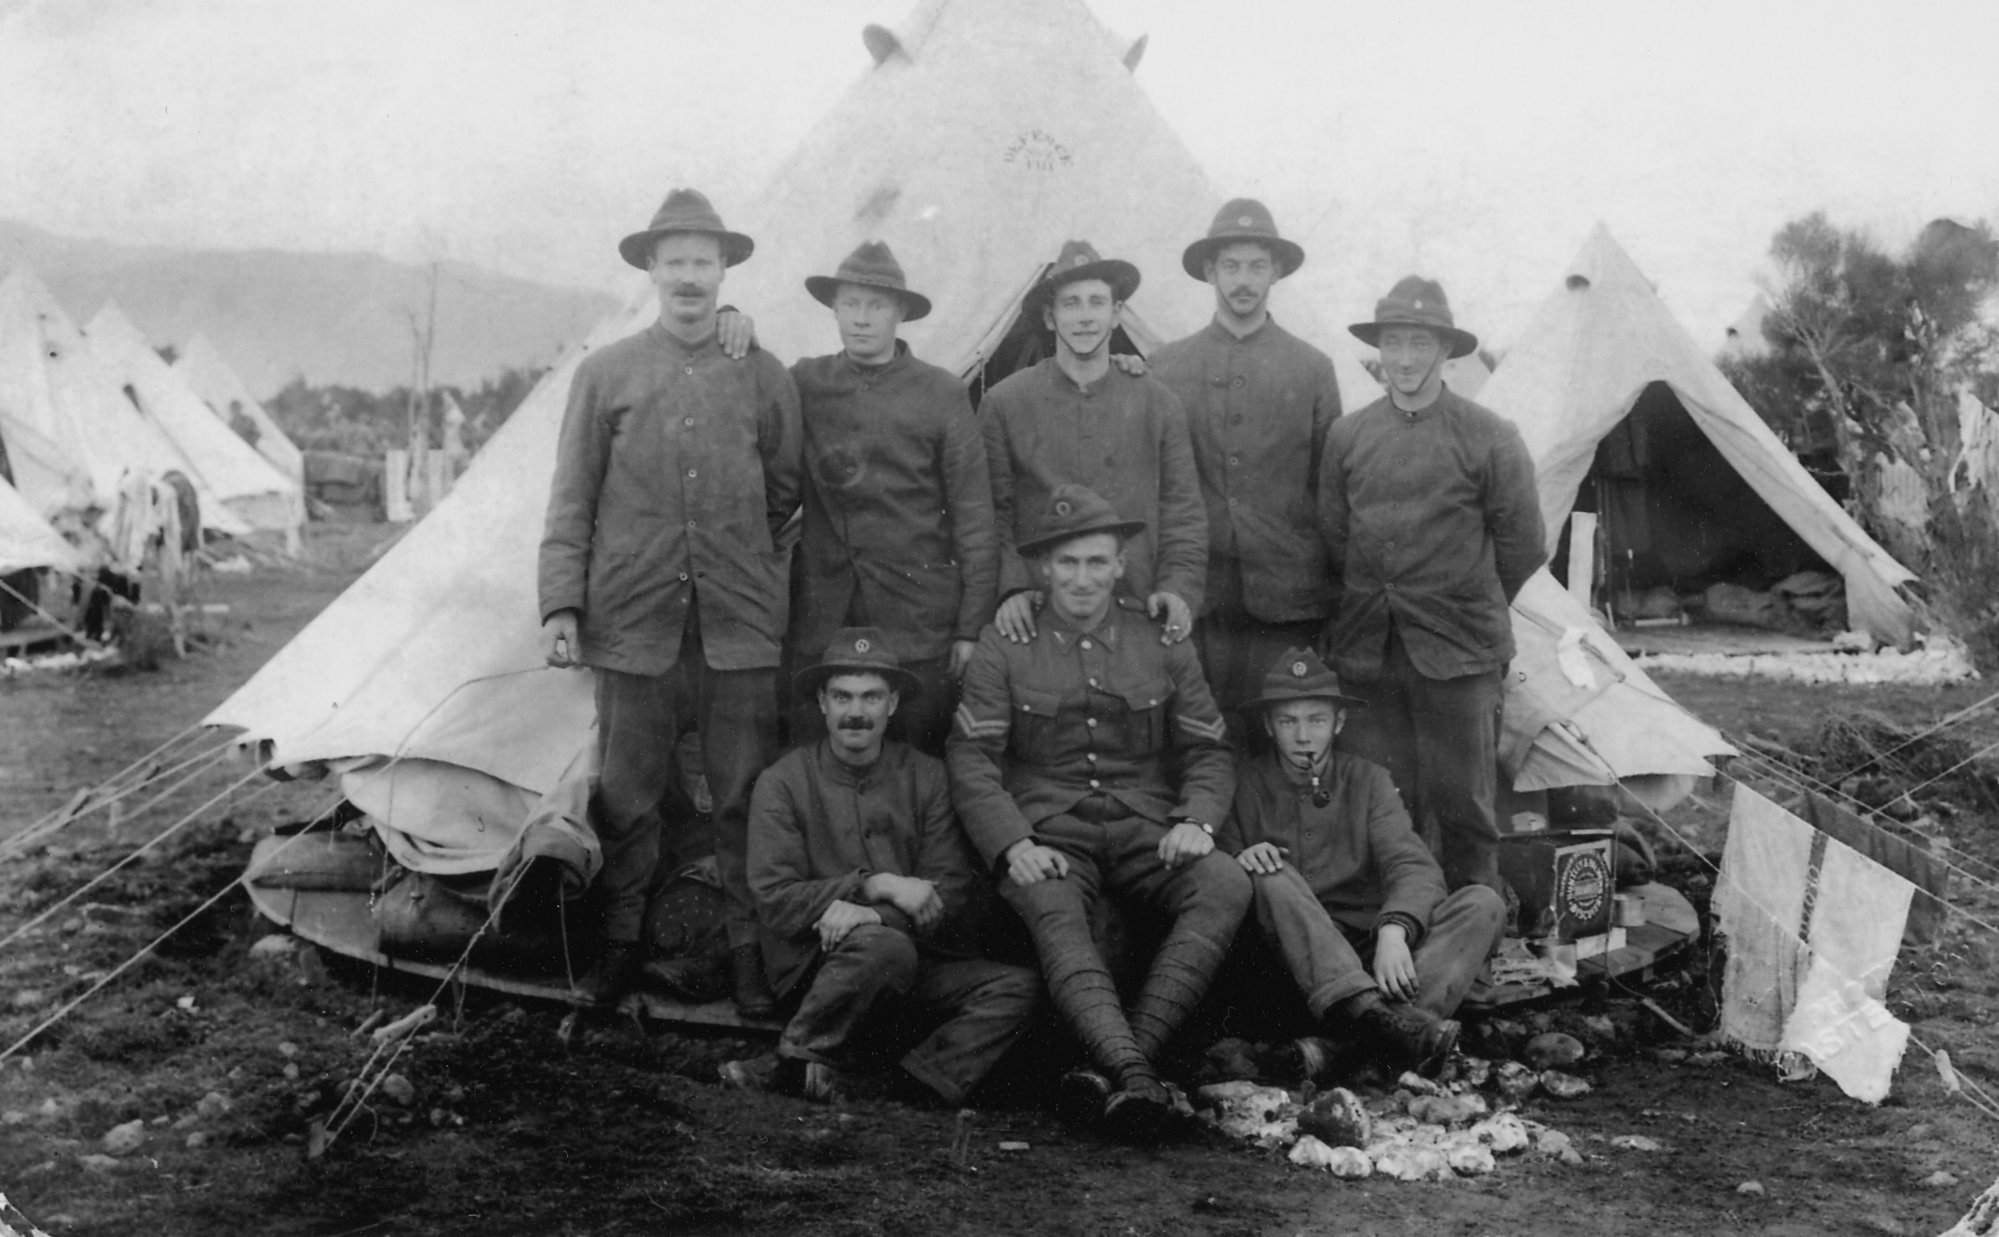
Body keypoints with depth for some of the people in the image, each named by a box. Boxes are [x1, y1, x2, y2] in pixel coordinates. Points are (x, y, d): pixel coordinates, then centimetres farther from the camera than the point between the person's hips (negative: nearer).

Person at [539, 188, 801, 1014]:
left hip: (740, 626, 0)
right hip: (632, 621, 0)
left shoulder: (764, 379, 6)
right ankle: (622, 940, 20)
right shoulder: (605, 374, 4)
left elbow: (785, 493, 18)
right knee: (627, 793, 5)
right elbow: (572, 501, 4)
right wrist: (560, 606, -3)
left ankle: (751, 949, 14)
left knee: (745, 796, 3)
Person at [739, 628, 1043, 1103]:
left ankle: (918, 1083, -28)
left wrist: (871, 915, -17)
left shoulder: (926, 776, 9)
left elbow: (955, 891, 0)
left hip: (916, 958, 4)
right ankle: (802, 1059, -17)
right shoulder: (782, 782, 2)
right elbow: (774, 900, -7)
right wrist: (878, 885, -16)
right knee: (885, 947, -36)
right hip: (813, 965, -4)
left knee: (1020, 987, -18)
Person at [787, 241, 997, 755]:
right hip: (820, 618, 2)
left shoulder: (941, 393, 2)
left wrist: (972, 627, -3)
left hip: (919, 621, -2)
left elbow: (973, 516, 1)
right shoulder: (804, 383, 8)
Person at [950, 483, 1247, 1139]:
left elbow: (1208, 751, 14)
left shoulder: (1163, 641, 12)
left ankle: (1117, 1062, -38)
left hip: (1148, 830, 2)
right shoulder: (1003, 647, 6)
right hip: (1048, 832, -2)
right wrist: (1014, 845, -16)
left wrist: (1196, 820, -7)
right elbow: (972, 760, 1)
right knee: (1050, 907, -36)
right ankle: (1132, 1069, -53)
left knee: (1227, 884, -29)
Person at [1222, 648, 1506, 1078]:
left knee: (1482, 904, -19)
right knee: (1272, 877, -30)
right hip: (1291, 959, -2)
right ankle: (1366, 1013, -51)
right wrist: (1238, 861, -19)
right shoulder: (1244, 785, 11)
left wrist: (1394, 930, -25)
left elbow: (1414, 866, -3)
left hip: (1370, 949, 2)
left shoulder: (1367, 781, 13)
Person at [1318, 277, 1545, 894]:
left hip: (1458, 654, -3)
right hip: (1366, 651, 3)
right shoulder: (1347, 435, 6)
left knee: (1462, 802, 3)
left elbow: (1521, 547, 3)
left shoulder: (1489, 437, -3)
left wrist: (1469, 608, 11)